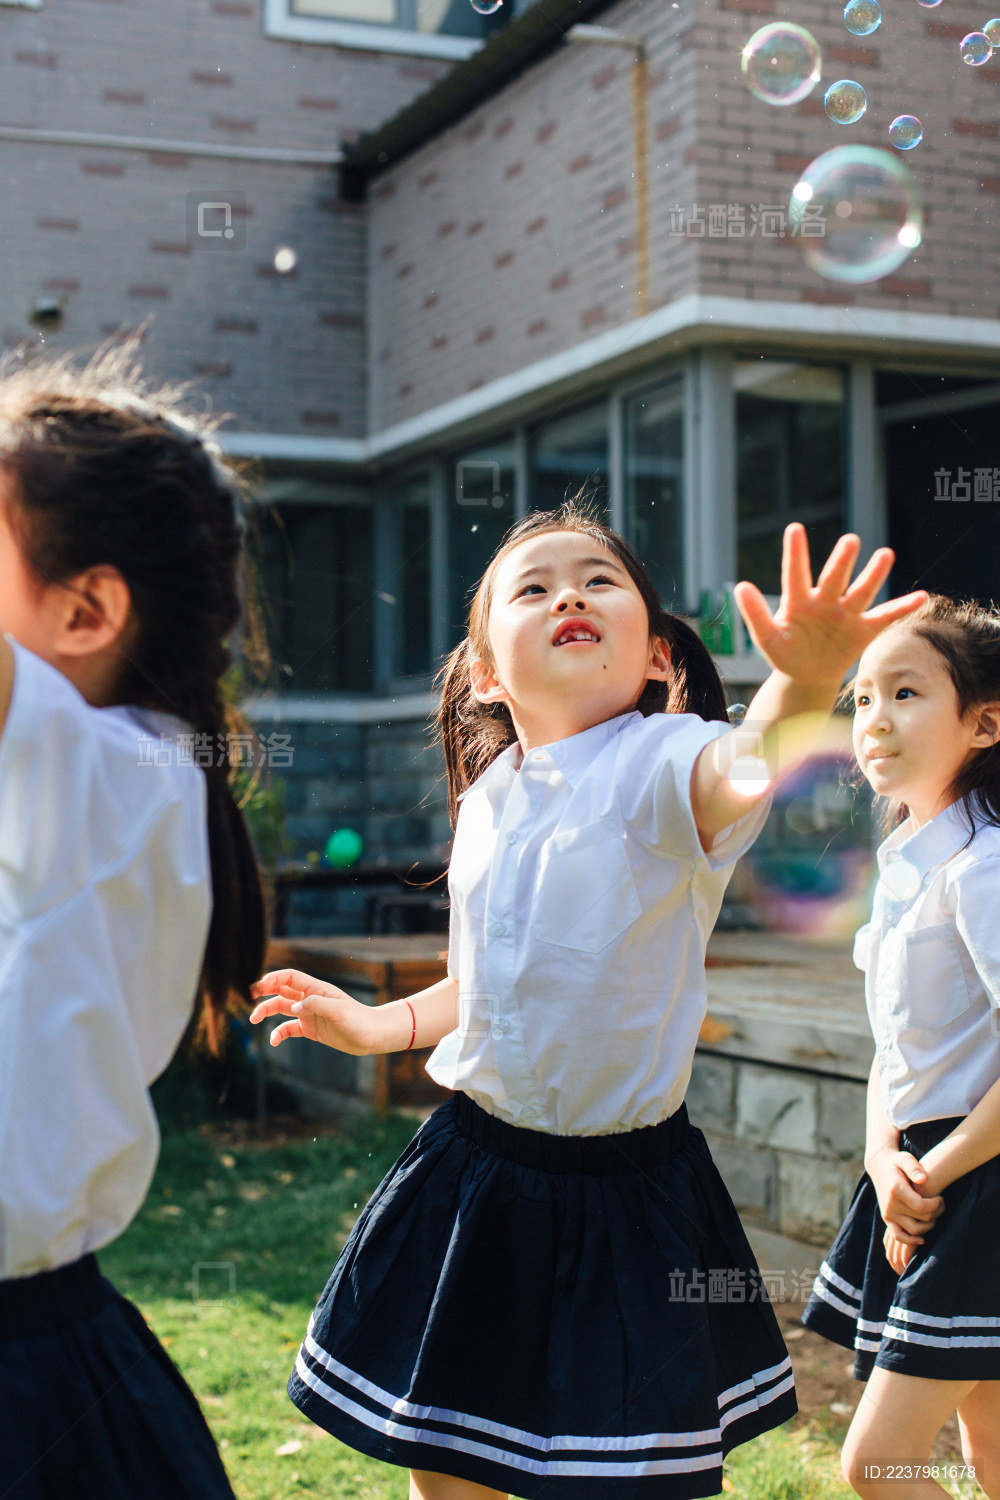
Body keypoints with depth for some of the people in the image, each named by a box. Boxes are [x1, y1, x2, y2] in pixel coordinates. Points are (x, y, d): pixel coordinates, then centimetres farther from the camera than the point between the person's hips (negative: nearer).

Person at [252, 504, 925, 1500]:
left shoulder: (662, 763, -15)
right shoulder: (489, 799, 4)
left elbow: (750, 771, -41)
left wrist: (807, 680, -60)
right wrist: (377, 1027, 12)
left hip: (622, 1184, -5)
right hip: (475, 1171, 5)